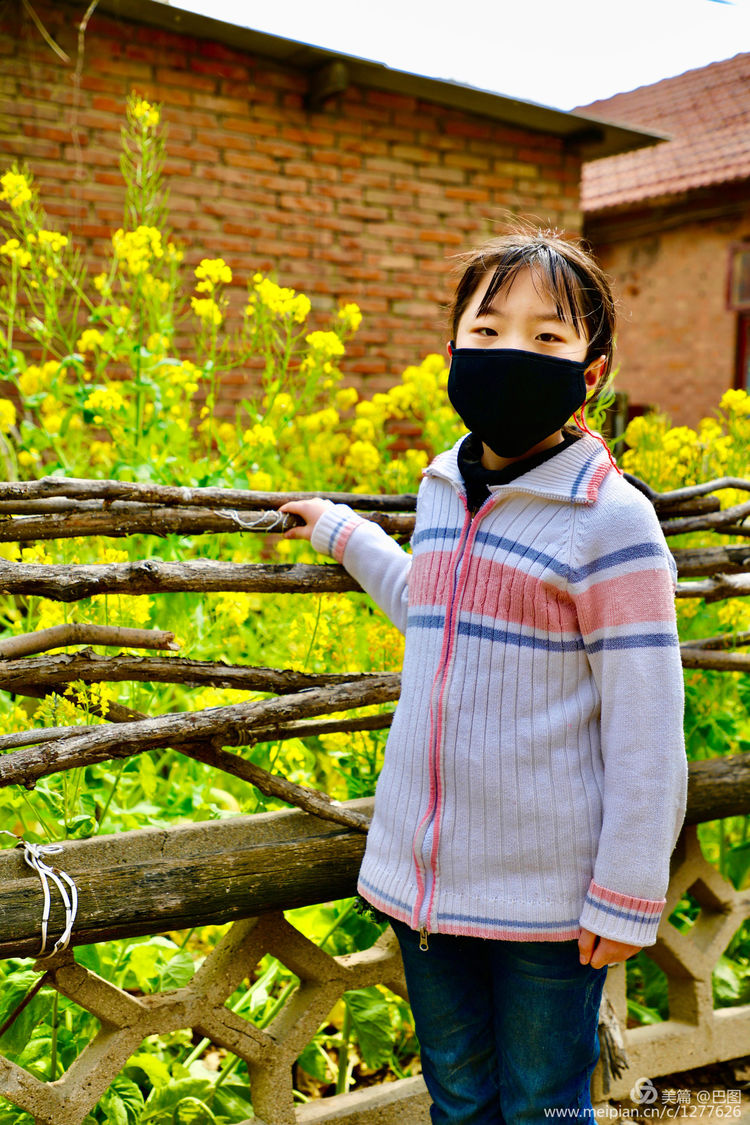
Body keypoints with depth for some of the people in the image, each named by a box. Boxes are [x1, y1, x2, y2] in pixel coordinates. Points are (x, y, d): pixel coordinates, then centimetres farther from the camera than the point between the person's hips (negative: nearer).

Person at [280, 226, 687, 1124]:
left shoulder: (611, 522, -15)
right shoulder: (440, 491, 4)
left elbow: (646, 730, -13)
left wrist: (629, 895, -11)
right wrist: (344, 534, 31)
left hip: (548, 888, -5)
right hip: (423, 871, 6)